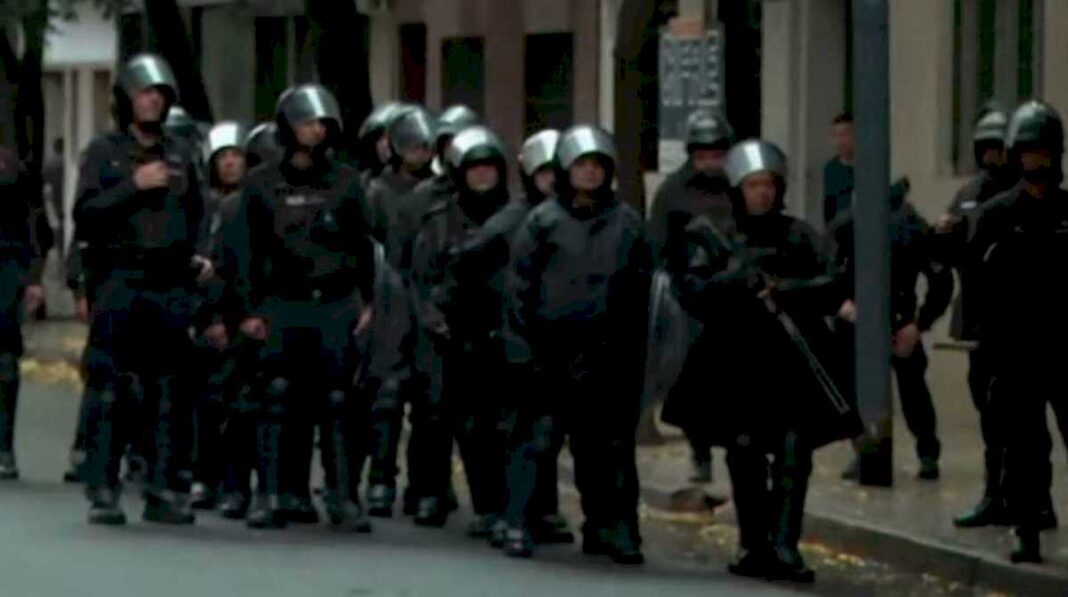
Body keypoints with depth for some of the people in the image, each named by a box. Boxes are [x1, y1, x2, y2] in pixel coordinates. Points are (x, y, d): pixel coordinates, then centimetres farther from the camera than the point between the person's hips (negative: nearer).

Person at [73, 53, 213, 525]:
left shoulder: (180, 154, 15)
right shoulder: (104, 151, 4)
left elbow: (195, 215, 26)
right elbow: (85, 216, -7)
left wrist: (199, 254, 9)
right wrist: (133, 185, -14)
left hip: (171, 286, 4)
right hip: (119, 282, -4)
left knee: (171, 390, 3)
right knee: (110, 391, -6)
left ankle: (166, 491, 8)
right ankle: (103, 493, -3)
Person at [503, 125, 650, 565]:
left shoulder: (626, 222, 9)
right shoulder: (544, 220, 3)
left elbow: (640, 282, 13)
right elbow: (520, 281, 3)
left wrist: (630, 338, 7)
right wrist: (525, 339, -2)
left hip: (607, 346, 2)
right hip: (554, 344, -2)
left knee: (610, 442, 3)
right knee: (538, 436, -5)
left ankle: (613, 528, 10)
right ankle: (518, 525, -1)